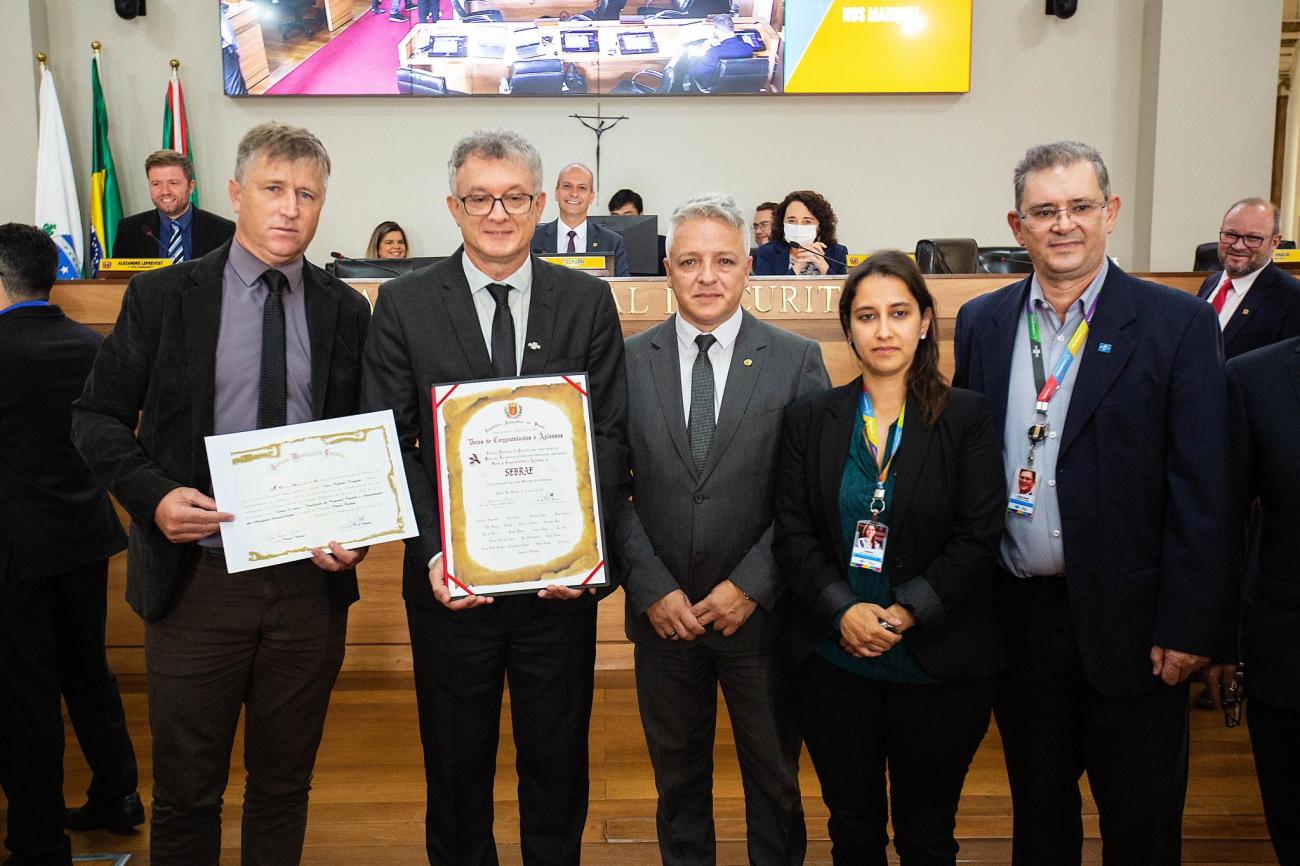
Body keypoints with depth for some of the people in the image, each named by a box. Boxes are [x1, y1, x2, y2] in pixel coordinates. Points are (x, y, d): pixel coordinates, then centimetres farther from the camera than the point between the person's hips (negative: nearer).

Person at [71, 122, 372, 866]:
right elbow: (97, 416, 2)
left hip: (311, 580, 2)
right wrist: (152, 495, -15)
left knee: (285, 786, 17)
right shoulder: (162, 295, -1)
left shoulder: (346, 311, 3)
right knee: (186, 791, 12)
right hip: (199, 576, -1)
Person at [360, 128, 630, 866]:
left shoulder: (588, 302, 1)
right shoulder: (405, 305, -1)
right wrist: (432, 552, -16)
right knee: (456, 763, 17)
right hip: (452, 580, 0)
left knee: (559, 760, 17)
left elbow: (611, 435, -2)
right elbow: (393, 444, -4)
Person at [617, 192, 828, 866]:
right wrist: (653, 589, -9)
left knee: (774, 780, 14)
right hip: (663, 612, 2)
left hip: (760, 611, -1)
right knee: (677, 777, 18)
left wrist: (750, 587, -13)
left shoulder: (797, 360, -3)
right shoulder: (627, 361, 1)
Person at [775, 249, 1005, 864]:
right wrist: (842, 611, -15)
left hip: (939, 666, -1)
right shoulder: (810, 419, 2)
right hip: (834, 662, 2)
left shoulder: (966, 417, -3)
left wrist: (908, 612, -16)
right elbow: (791, 533, -1)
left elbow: (978, 537, -7)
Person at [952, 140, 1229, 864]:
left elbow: (1201, 491, -9)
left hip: (1127, 622, -3)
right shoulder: (982, 323, 4)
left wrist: (1186, 628, -12)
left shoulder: (1178, 324, -7)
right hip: (1018, 611, 3)